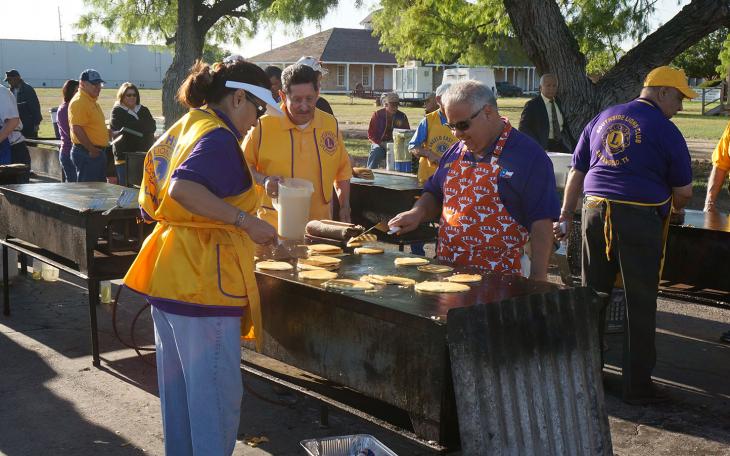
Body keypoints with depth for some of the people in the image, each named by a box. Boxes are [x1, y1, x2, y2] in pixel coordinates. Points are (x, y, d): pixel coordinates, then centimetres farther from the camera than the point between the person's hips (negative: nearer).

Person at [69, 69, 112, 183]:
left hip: (97, 152, 11)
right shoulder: (79, 102, -15)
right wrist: (92, 150, -21)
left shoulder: (91, 101, 17)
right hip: (87, 153, -11)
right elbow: (77, 129, -24)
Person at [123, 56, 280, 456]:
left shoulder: (180, 129, 14)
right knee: (217, 393, 0)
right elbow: (183, 189, -32)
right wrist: (244, 220, -28)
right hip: (203, 280, -10)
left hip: (168, 275, 10)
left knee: (177, 383, 20)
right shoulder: (218, 136, -14)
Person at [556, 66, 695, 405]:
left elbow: (576, 172, 15)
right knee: (640, 304, 3)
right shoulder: (664, 130, -3)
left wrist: (565, 216, 19)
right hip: (640, 219, -5)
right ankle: (637, 386, 9)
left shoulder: (602, 119, 14)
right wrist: (672, 210, 20)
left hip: (595, 212, 6)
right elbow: (684, 190, -1)